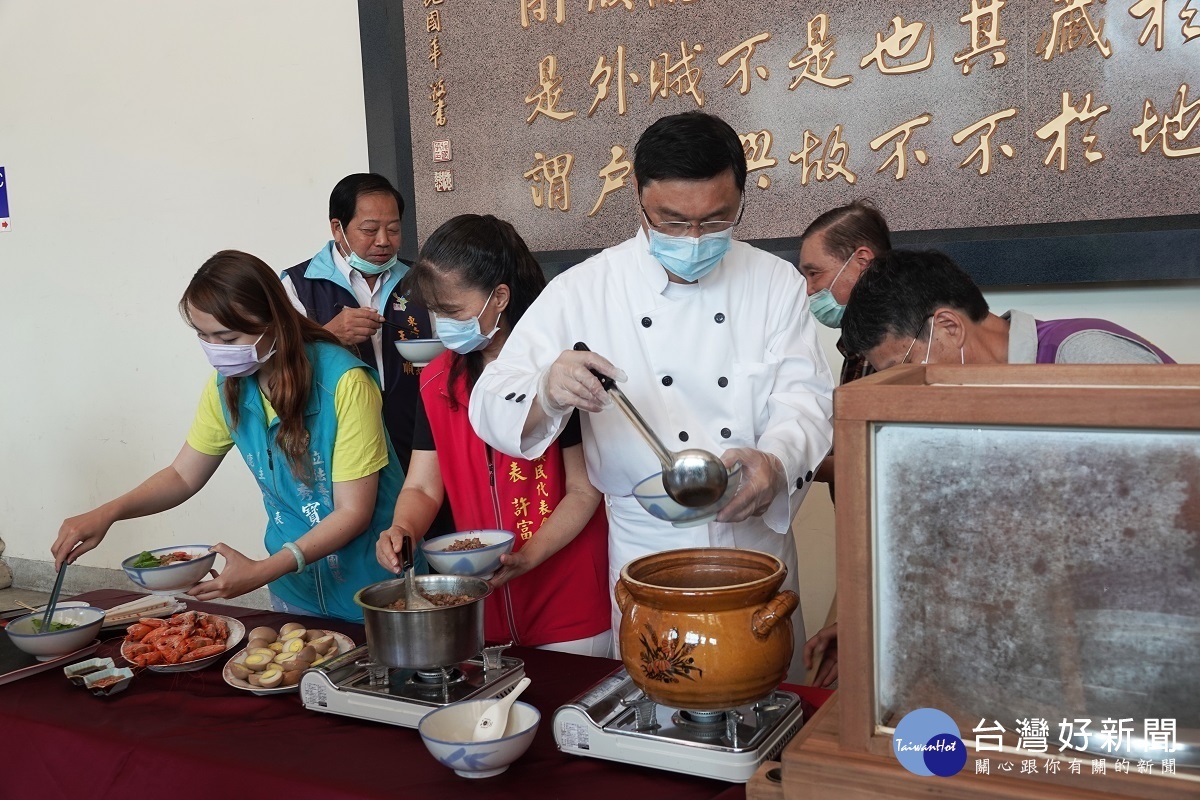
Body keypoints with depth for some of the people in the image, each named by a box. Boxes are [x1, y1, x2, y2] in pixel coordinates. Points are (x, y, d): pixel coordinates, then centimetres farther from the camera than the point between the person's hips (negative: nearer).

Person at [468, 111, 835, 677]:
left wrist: (775, 462, -28)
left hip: (757, 546, 2)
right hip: (648, 554, -2)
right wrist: (548, 394, -33)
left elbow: (805, 397, -6)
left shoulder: (775, 284, -1)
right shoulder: (582, 292, -7)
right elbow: (493, 405, -9)